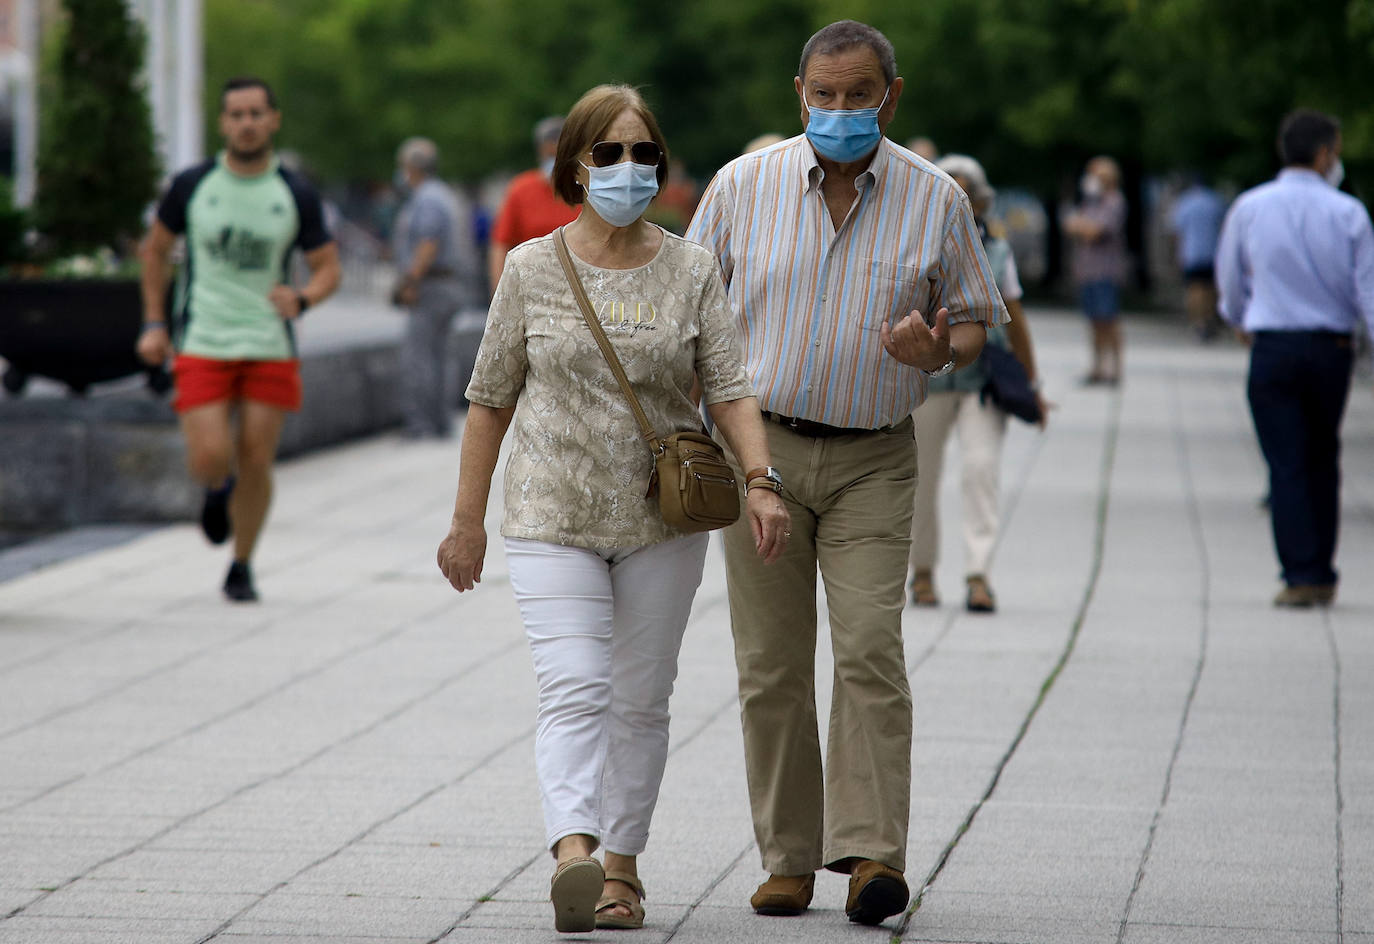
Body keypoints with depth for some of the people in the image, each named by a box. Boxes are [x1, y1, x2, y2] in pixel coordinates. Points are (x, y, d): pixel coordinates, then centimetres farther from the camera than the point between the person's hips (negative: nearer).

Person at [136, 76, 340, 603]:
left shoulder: (296, 196, -1)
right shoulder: (191, 186, -1)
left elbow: (328, 270, 3)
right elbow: (156, 249, 14)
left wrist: (301, 299, -19)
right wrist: (153, 323, 6)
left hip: (270, 348, 1)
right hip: (201, 346, -1)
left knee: (256, 464, 0)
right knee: (209, 459, -13)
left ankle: (241, 569, 19)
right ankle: (219, 490, 26)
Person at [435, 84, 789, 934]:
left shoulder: (692, 272, 4)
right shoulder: (533, 269, 2)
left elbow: (730, 387, -2)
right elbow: (491, 400, 7)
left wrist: (761, 481, -19)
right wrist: (468, 520, 6)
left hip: (662, 521, 2)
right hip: (553, 519, -2)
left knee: (640, 698, 8)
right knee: (574, 688, -17)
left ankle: (622, 863, 18)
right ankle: (574, 856, -31)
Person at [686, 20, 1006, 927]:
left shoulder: (936, 200, 0)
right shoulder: (743, 186, 1)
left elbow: (974, 322, 7)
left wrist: (938, 349, -16)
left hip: (875, 460, -1)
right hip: (763, 446, 1)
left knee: (870, 648, -14)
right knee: (772, 665, 2)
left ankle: (873, 853, -17)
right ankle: (789, 859, 9)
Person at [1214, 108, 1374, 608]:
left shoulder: (1249, 208, 0)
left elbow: (1230, 285, 13)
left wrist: (1243, 322, 33)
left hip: (1272, 347, -1)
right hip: (1332, 347, 1)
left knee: (1286, 465, -1)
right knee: (1323, 463, 14)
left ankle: (1301, 576, -10)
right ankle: (1323, 576, 19)